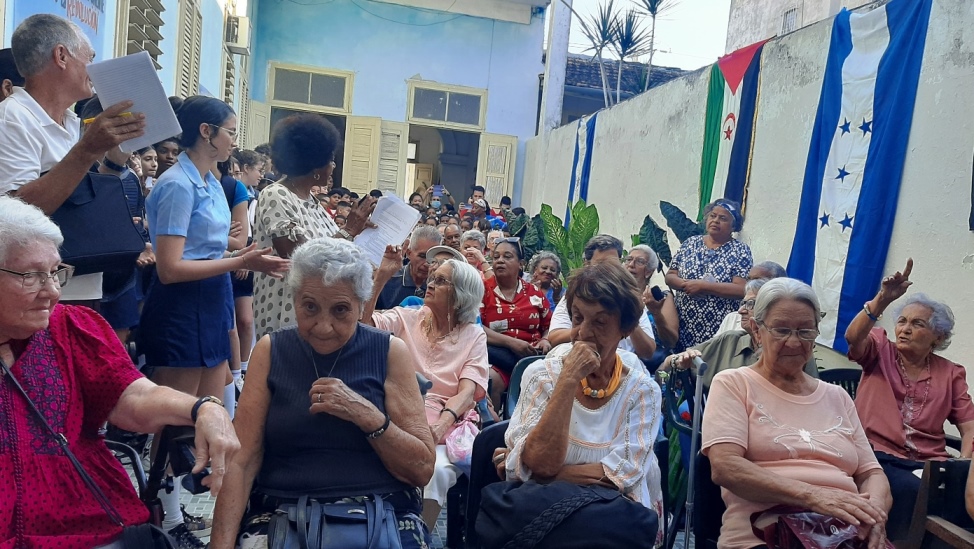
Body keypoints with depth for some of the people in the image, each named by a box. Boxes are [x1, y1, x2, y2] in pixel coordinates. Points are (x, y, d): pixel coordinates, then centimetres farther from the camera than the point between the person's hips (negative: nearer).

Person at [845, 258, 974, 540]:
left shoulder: (951, 373, 17)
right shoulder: (880, 350, 10)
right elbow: (853, 337, -14)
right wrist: (882, 300, -29)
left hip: (928, 463, 3)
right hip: (877, 454, -3)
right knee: (910, 491, -33)